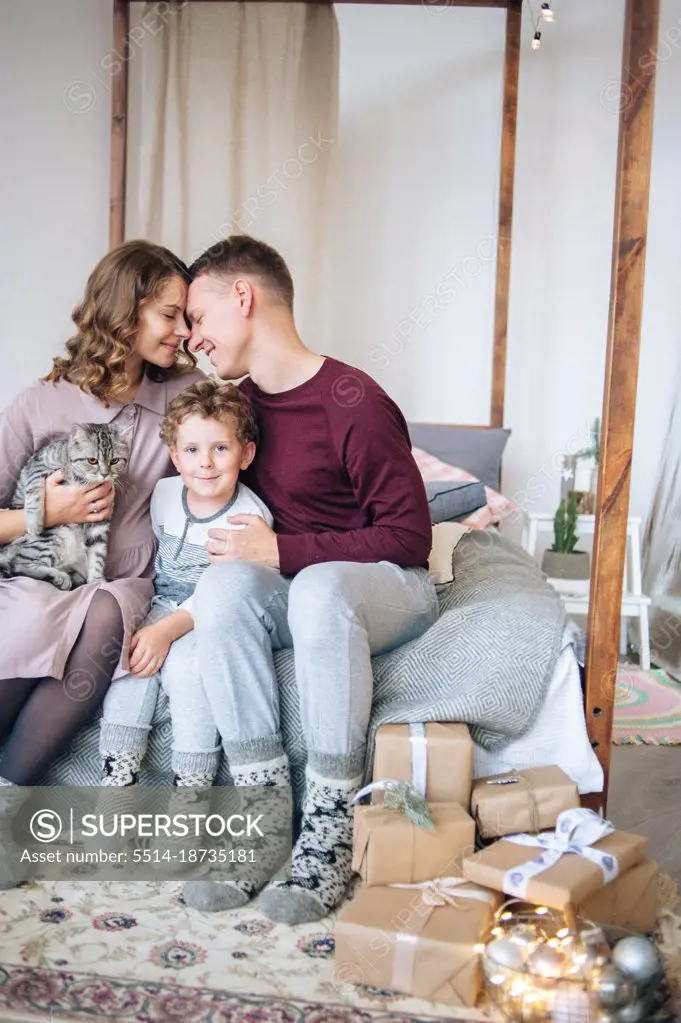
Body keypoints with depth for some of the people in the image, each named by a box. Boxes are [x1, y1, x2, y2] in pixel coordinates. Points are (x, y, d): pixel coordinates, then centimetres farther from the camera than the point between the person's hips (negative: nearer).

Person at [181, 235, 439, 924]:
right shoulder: (241, 401, 8)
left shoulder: (353, 403, -16)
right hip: (291, 591, 5)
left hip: (388, 586, -5)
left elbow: (408, 537, -16)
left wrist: (283, 551, -18)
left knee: (318, 588, -39)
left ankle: (330, 835, -29)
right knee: (224, 583, -28)